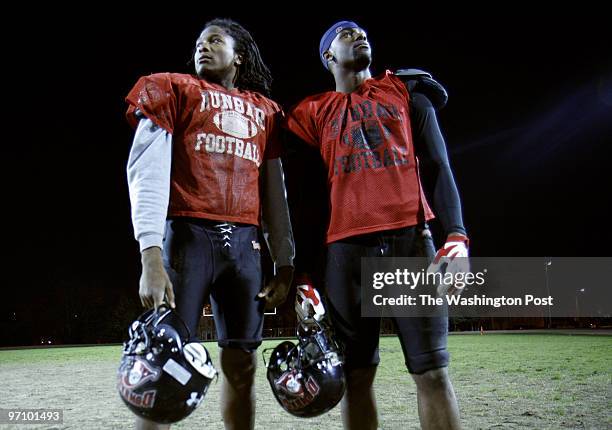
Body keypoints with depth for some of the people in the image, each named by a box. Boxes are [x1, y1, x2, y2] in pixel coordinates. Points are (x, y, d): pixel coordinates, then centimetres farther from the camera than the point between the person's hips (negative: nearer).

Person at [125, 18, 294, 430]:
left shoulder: (264, 111, 19)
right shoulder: (173, 90, 8)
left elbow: (275, 191, 18)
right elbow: (148, 172, -5)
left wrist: (285, 264, 11)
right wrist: (151, 257, -18)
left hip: (244, 242, 4)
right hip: (187, 235, -3)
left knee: (242, 366, 7)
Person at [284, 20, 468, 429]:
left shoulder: (405, 92, 17)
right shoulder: (314, 113, 15)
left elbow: (440, 167, 9)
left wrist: (457, 236, -6)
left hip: (411, 240, 0)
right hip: (346, 248, 0)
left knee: (433, 370, -2)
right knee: (357, 374, 4)